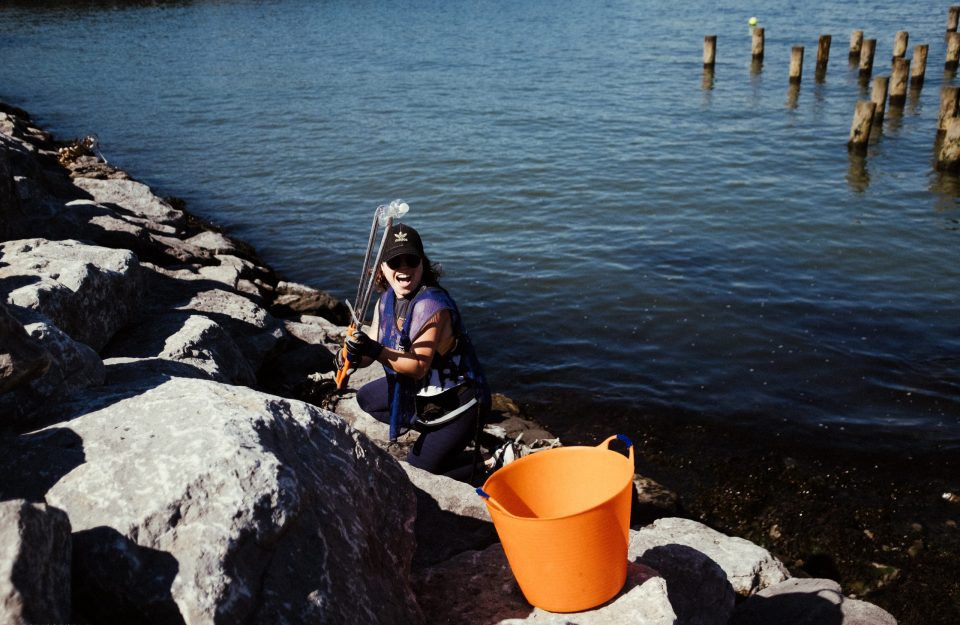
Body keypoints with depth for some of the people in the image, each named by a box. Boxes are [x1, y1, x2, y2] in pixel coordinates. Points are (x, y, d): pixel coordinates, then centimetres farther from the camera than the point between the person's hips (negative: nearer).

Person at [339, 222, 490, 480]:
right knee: (366, 397, 24)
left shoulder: (431, 305, -28)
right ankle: (431, 430, 19)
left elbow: (418, 367, -30)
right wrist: (355, 355, -26)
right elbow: (371, 350, -3)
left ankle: (472, 464, 20)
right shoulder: (387, 299, -2)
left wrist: (375, 350, -39)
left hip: (457, 404, -9)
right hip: (417, 392, 9)